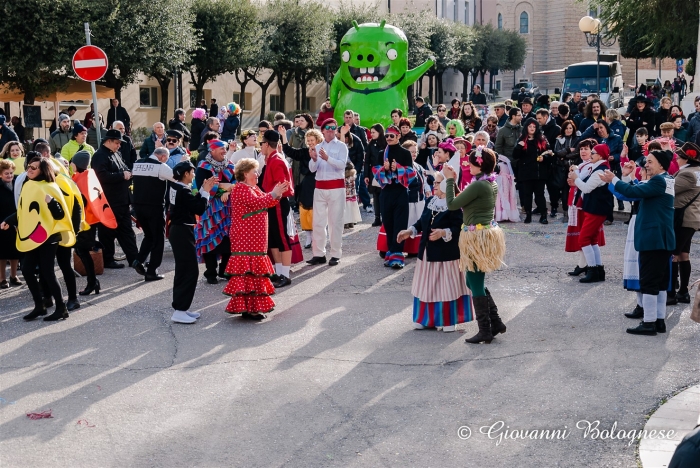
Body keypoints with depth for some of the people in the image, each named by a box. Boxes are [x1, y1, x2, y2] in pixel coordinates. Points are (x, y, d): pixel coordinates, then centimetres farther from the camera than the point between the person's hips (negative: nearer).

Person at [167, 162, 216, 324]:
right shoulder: (183, 191, -20)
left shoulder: (174, 187, 8)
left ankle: (181, 307, 21)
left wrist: (204, 189, 7)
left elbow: (192, 202, 12)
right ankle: (179, 310, -7)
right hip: (183, 232, -10)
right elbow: (199, 209, -19)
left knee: (183, 270, 16)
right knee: (189, 271, -7)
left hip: (177, 230, 10)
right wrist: (206, 192, -8)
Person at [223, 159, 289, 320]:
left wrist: (277, 193, 1)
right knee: (248, 270, -10)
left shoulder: (253, 188, 20)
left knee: (254, 270, 12)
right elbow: (257, 202, -26)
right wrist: (273, 194, -25)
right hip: (245, 238, -11)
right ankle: (247, 308, -10)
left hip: (255, 238, 11)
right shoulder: (240, 189, -13)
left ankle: (253, 305, 18)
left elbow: (266, 203, 16)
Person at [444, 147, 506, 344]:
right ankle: (496, 322, 19)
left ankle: (485, 331, 6)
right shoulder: (491, 183, 8)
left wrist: (450, 180, -7)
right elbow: (463, 201, 14)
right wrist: (453, 181, 11)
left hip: (477, 237, -10)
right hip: (487, 233, 10)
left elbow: (452, 204, -17)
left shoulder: (478, 185, -21)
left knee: (476, 284, 0)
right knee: (476, 282, 19)